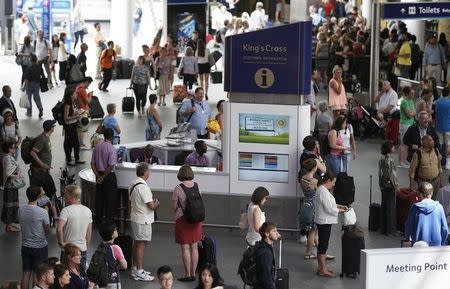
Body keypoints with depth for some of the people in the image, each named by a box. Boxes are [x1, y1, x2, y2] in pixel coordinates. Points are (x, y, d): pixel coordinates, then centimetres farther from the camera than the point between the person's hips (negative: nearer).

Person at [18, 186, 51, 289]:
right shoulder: (42, 212, -19)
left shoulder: (21, 210, -6)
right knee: (40, 275, 8)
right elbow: (48, 231, -8)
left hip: (25, 247, 4)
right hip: (40, 247, -4)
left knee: (26, 274, 10)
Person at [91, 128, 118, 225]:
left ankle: (98, 221, 23)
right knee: (110, 199, 3)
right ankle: (109, 221, 6)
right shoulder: (112, 149, -16)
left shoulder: (97, 147, 3)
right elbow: (111, 166, -22)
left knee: (99, 198, 15)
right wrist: (103, 177, -14)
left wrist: (98, 176, -1)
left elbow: (92, 164, 3)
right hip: (109, 176, -6)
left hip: (99, 175, 6)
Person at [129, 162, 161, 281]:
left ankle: (135, 269, 27)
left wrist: (152, 202, 16)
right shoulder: (143, 187, -22)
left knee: (136, 244, 17)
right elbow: (151, 206, -23)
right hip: (143, 220, -10)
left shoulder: (133, 184, 9)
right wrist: (157, 204, 0)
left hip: (135, 217, 10)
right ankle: (139, 273, -3)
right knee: (141, 245, -6)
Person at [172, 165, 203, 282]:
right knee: (194, 247, 10)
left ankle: (187, 275, 2)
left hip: (182, 219, -5)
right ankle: (193, 273, 16)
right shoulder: (196, 186, -1)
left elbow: (174, 206, -7)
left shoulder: (178, 188, -14)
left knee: (185, 248, 0)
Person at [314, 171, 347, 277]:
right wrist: (340, 211, -9)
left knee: (322, 245, 15)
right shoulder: (323, 192, -21)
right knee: (323, 245, -4)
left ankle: (321, 268, 22)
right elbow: (329, 209, -22)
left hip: (323, 222, 11)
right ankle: (323, 270, 1)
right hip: (324, 222, -11)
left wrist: (339, 206, 12)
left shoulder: (322, 190, 11)